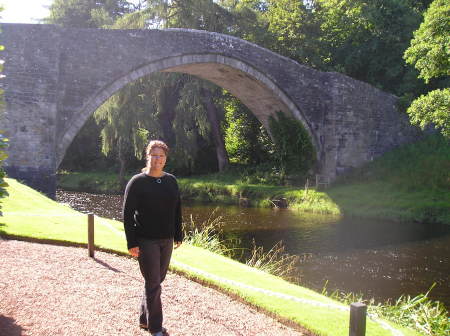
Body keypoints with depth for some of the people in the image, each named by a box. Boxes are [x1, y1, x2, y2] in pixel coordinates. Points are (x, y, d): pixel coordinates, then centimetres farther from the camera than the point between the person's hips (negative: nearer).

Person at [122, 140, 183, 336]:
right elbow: (128, 214, -9)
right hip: (146, 241, -5)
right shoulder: (137, 182, -8)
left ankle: (144, 319, 30)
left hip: (167, 240, 6)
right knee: (153, 283, -3)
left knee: (157, 281, 14)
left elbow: (177, 210, 14)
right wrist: (132, 243, -14)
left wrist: (178, 235, 11)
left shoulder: (171, 181, 7)